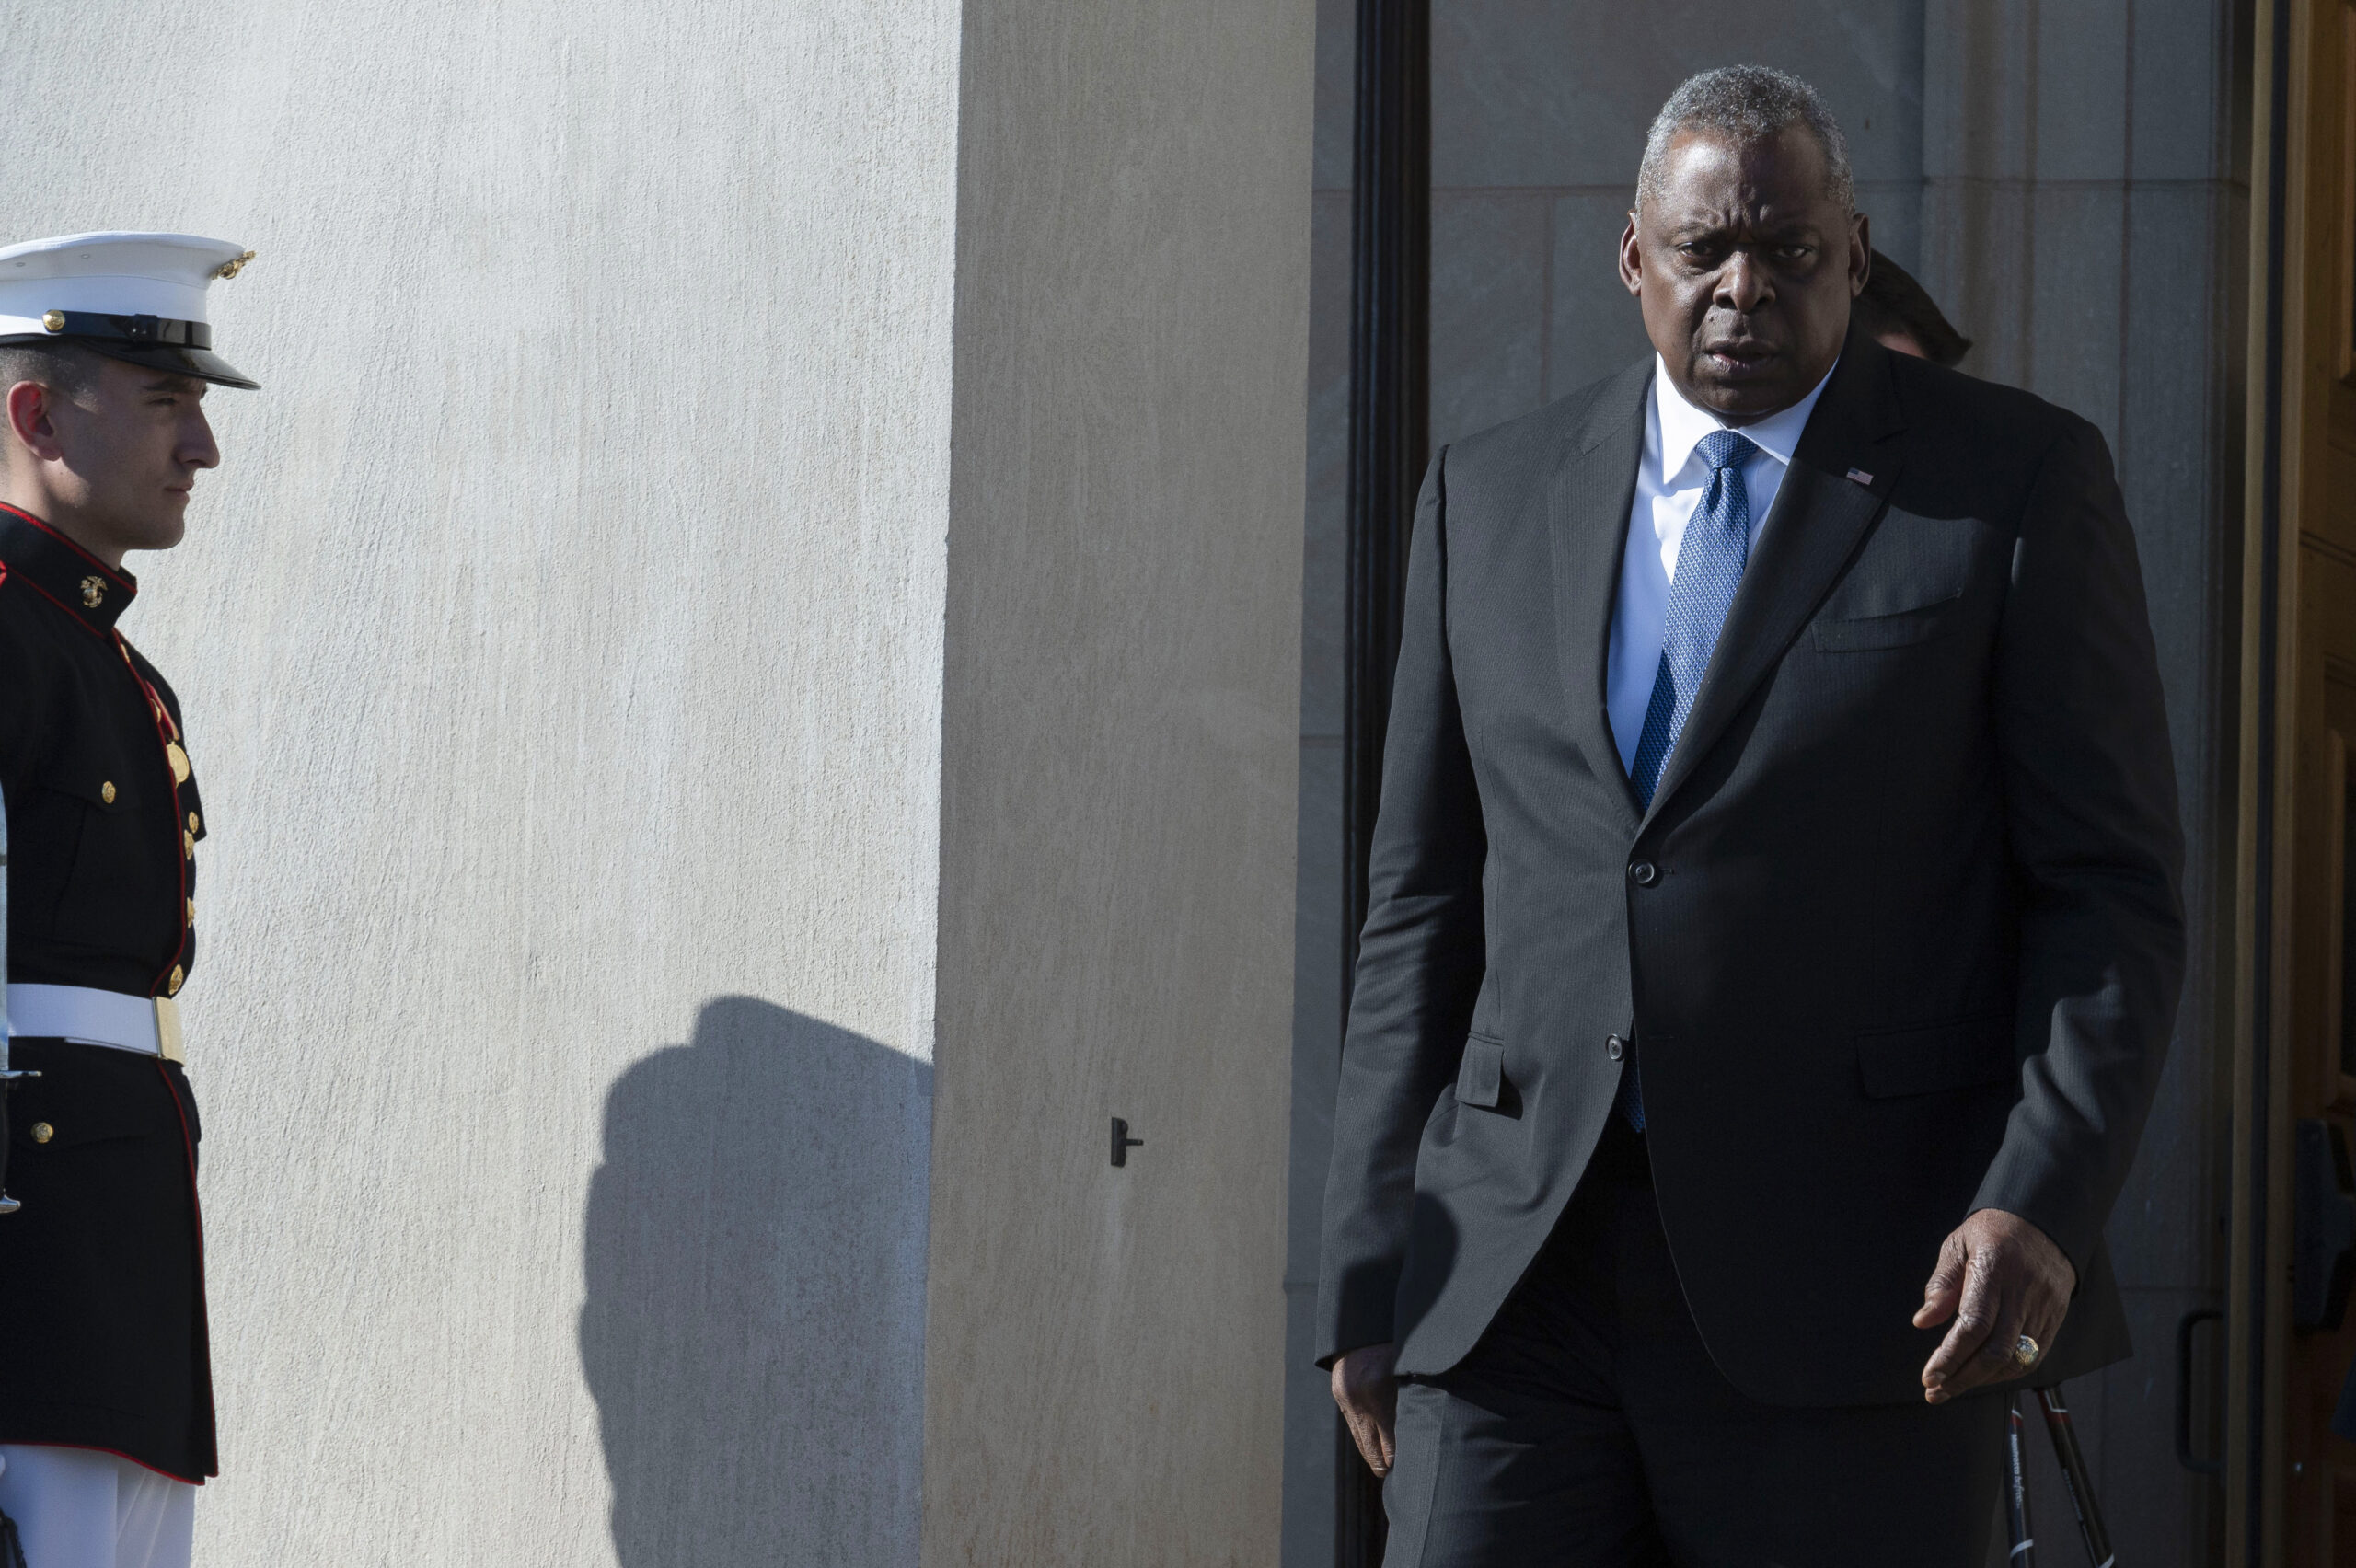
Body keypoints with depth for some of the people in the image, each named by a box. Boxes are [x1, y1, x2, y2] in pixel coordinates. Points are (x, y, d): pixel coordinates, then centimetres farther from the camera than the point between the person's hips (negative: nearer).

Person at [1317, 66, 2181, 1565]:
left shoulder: (2015, 482, 3)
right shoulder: (1491, 498, 13)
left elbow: (2112, 889, 0)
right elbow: (1424, 910, 15)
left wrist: (2041, 1209, -14)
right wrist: (1373, 1278, 9)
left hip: (1852, 1294, -3)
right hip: (1517, 1284, 3)